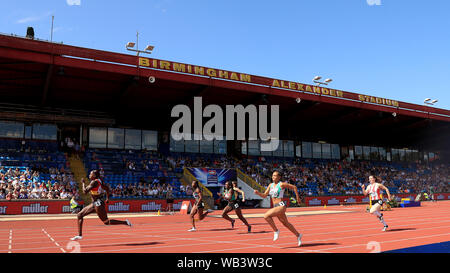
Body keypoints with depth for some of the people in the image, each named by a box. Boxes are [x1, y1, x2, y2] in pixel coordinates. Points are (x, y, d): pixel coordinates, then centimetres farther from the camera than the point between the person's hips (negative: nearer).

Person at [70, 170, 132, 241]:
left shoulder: (94, 182, -17)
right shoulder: (99, 181, 10)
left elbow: (85, 191, -21)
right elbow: (107, 189, 17)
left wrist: (83, 183, -7)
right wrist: (107, 198, 26)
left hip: (98, 203, -10)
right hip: (94, 203, 10)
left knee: (106, 222, -4)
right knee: (79, 215, 9)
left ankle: (125, 222, 2)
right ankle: (79, 235, 11)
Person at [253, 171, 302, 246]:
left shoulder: (282, 184, -9)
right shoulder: (270, 185, 10)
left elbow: (294, 187, -2)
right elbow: (264, 195, 11)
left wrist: (297, 198, 5)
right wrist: (258, 193, -8)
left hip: (281, 205, -8)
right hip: (275, 206, 8)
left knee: (266, 216, -22)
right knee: (286, 224, 19)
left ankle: (276, 231, -6)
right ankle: (298, 235, 37)